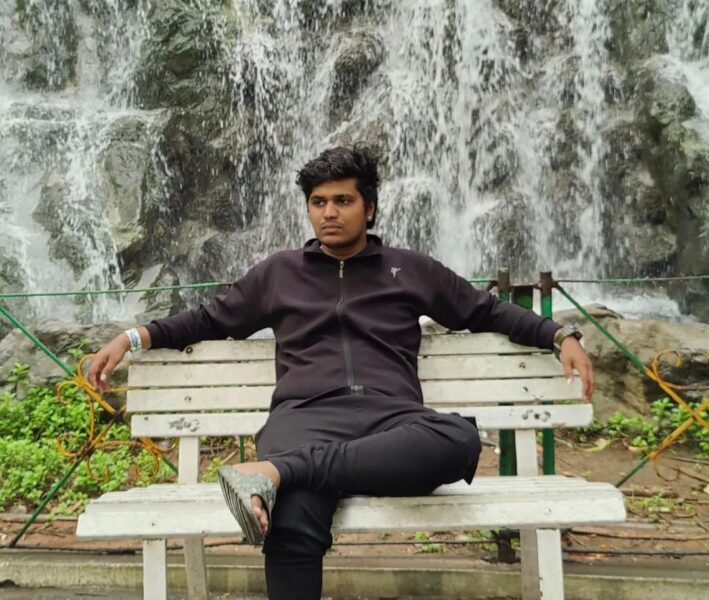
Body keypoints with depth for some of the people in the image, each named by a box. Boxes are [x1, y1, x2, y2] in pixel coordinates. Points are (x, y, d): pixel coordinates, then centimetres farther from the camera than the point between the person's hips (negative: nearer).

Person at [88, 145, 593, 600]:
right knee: (292, 523, -37)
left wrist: (561, 336, 13)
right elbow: (208, 320, 30)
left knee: (460, 439, -38)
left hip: (391, 421, 1)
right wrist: (133, 337, 20)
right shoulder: (279, 273, 23)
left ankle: (276, 471, -38)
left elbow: (488, 311, 26)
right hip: (306, 418, 0)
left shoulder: (411, 270, 22)